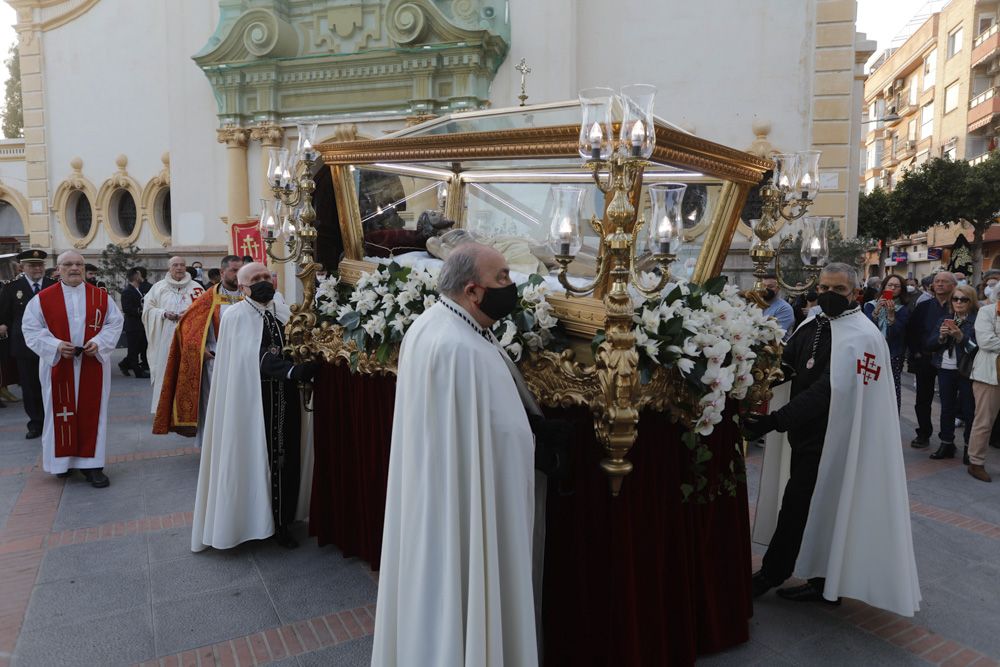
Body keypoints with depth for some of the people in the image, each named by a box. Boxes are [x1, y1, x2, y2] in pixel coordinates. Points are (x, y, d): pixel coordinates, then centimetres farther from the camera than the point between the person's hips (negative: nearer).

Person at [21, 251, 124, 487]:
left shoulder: (101, 296, 3)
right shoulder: (43, 298, -1)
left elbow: (114, 323, 3)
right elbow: (31, 329, -1)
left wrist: (98, 343, -13)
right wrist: (56, 346, -16)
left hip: (93, 366, 1)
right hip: (57, 366, -1)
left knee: (92, 412, 3)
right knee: (61, 413, 7)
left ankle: (91, 463, 10)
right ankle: (63, 460, 21)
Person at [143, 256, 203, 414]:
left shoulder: (196, 288, 7)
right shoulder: (158, 287, 10)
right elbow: (148, 309, 7)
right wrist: (164, 313, -9)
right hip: (165, 339, 1)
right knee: (165, 370, 1)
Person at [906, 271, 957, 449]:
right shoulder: (923, 307, 6)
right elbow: (910, 331, 8)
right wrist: (916, 352, 1)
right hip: (925, 359, 3)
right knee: (923, 399, 8)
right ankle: (923, 434, 19)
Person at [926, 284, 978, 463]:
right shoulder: (945, 319, 12)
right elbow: (929, 345, 8)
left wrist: (961, 336, -23)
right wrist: (941, 336, -10)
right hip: (946, 369, 5)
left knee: (969, 410, 2)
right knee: (946, 408, 11)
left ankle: (970, 448, 14)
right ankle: (946, 444, 21)